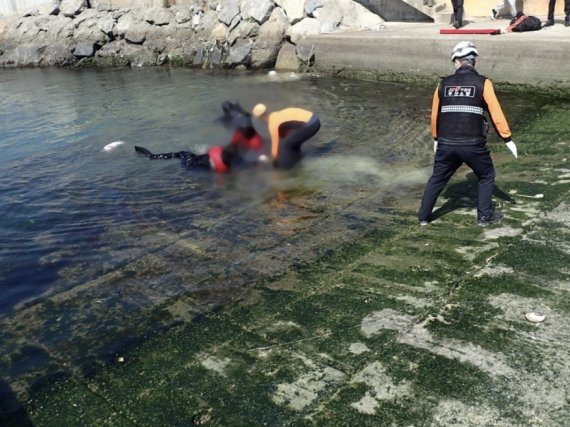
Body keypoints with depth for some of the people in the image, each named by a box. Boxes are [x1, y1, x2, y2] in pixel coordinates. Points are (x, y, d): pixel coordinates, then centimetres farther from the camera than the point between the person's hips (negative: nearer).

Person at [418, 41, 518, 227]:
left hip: (446, 144, 3)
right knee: (486, 177, 19)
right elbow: (496, 113, -5)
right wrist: (507, 139, 2)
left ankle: (424, 216, 22)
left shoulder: (443, 84, 5)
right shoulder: (482, 83, -4)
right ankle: (484, 215, 20)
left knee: (437, 179, 19)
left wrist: (436, 139, 29)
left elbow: (435, 115, 14)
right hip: (473, 144, -2)